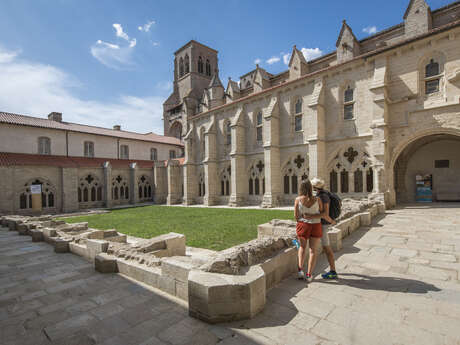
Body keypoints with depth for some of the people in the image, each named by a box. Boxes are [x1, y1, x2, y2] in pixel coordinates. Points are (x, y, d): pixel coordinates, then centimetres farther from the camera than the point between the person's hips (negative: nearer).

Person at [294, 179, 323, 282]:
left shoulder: (298, 199, -10)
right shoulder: (317, 200, -10)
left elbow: (296, 216, -7)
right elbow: (322, 214, 3)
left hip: (302, 226, 1)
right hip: (315, 227, 0)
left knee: (303, 247, 23)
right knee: (313, 250, 13)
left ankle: (300, 269, 11)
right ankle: (309, 275, 13)